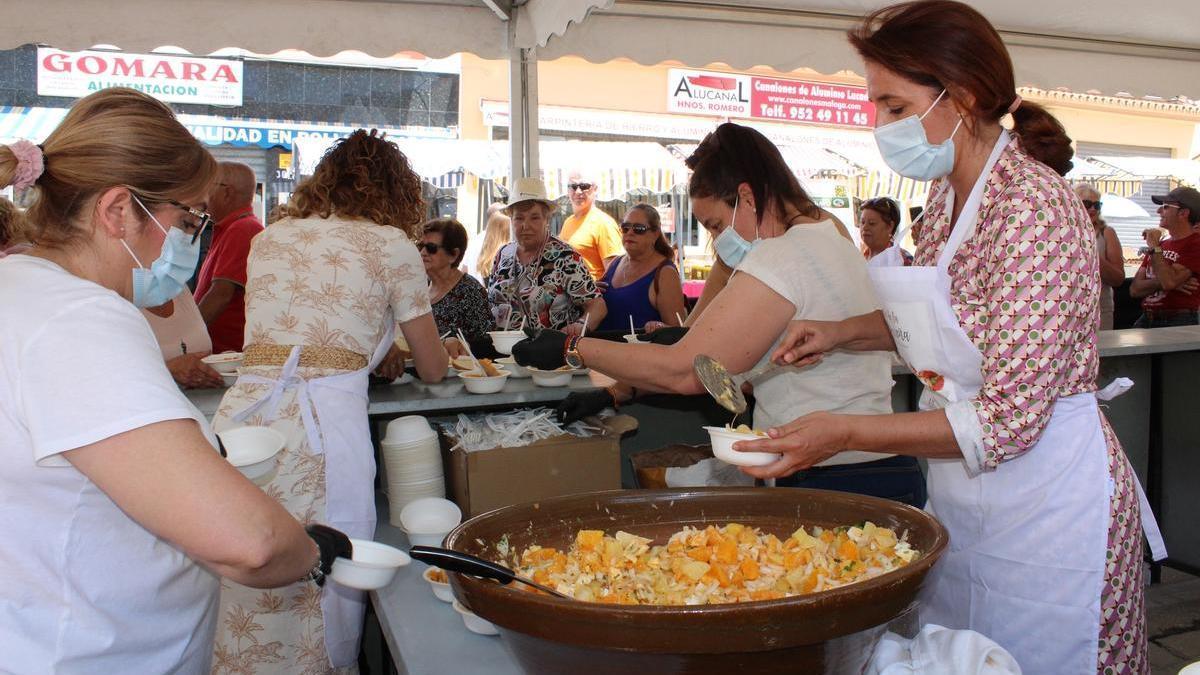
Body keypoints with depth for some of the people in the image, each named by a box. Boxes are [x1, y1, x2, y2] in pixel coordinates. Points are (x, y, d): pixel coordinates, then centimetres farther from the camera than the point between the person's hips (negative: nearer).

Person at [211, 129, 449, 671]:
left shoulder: (269, 238, 20)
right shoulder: (391, 244, 7)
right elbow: (433, 370, 13)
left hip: (242, 410, 5)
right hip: (323, 424, -5)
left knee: (239, 595, 14)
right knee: (323, 592, 8)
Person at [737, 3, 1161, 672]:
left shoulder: (1031, 208, -24)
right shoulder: (947, 194, 3)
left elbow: (1009, 419, -27)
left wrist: (845, 432, -26)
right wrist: (844, 332, 5)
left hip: (1047, 500, -8)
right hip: (962, 493, 8)